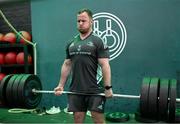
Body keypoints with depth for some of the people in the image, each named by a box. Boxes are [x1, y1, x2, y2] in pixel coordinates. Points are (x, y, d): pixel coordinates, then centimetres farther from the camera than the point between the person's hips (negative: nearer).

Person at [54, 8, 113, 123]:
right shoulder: (71, 43, 11)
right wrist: (61, 85, 11)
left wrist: (108, 87, -15)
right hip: (75, 90, 5)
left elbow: (105, 65, -11)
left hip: (95, 90, -5)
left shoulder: (98, 41, -5)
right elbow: (67, 65, 14)